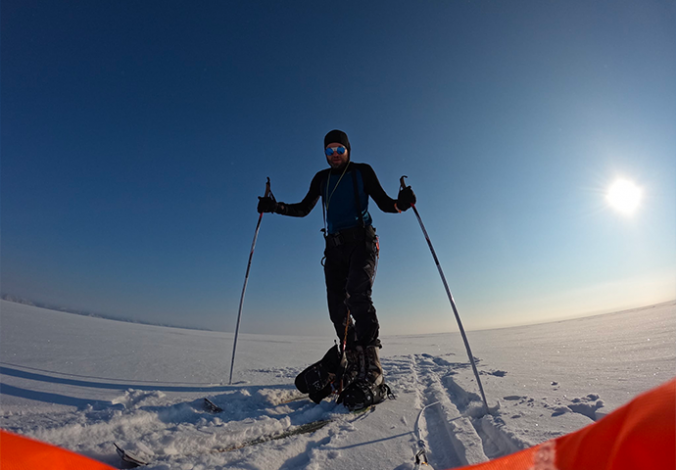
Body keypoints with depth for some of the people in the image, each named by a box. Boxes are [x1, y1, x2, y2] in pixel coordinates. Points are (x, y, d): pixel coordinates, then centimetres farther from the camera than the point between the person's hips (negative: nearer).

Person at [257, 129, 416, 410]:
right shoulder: (322, 179, 19)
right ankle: (353, 361, 15)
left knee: (357, 294, -26)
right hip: (334, 247, 4)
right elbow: (303, 209, 19)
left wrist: (400, 203, -19)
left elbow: (383, 203, 3)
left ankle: (370, 373, -24)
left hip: (361, 241, -4)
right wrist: (275, 207, 5)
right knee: (337, 308, -2)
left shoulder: (362, 172, 9)